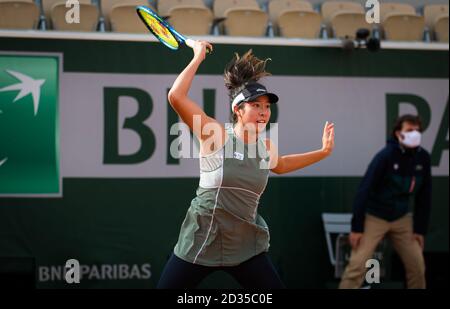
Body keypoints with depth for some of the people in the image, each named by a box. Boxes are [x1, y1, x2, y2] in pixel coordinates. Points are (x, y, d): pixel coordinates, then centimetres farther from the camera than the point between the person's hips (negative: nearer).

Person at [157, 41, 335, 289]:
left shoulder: (266, 146, 5)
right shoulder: (216, 135, -11)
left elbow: (279, 165, 30)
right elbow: (176, 97, -21)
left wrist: (323, 152, 26)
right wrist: (198, 58, -15)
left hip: (246, 246, 5)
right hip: (202, 241, -4)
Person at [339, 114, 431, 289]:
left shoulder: (423, 158, -4)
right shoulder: (385, 156, -20)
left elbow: (424, 195, 5)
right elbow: (365, 190, -19)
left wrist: (420, 228, 3)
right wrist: (356, 227, -20)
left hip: (402, 218, 5)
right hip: (374, 217, -5)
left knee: (417, 265, 3)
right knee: (358, 265, -13)